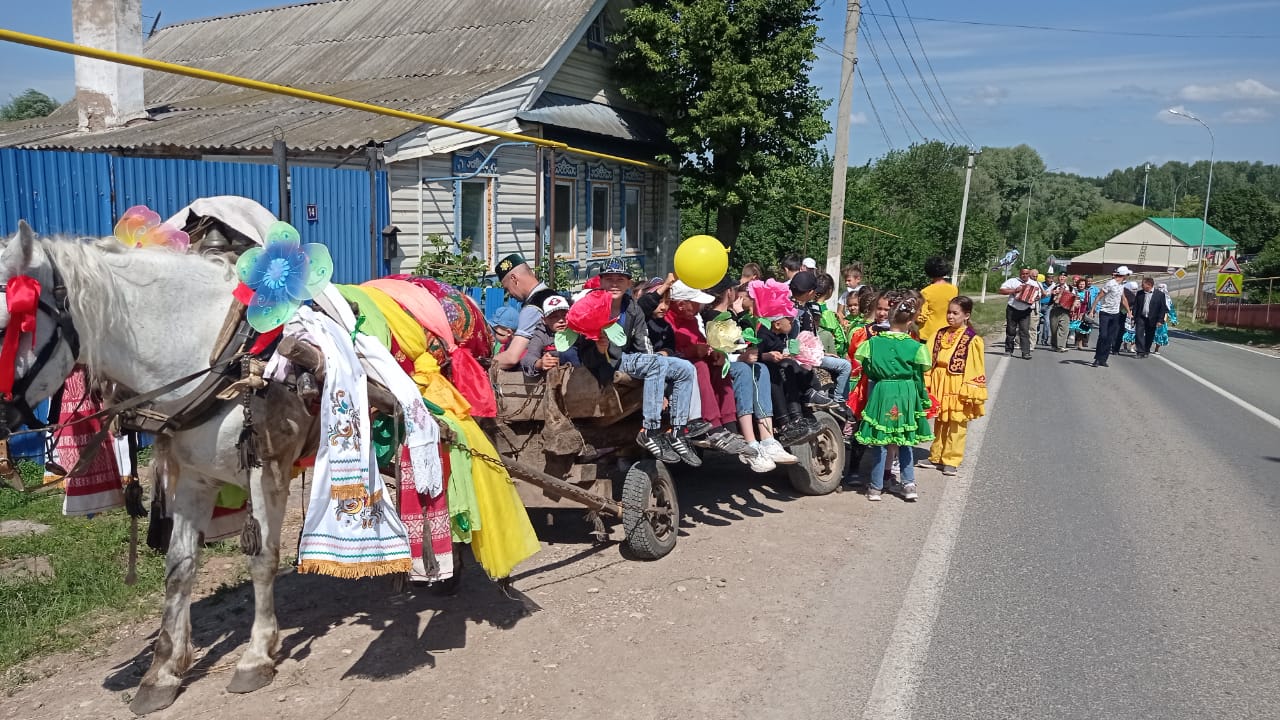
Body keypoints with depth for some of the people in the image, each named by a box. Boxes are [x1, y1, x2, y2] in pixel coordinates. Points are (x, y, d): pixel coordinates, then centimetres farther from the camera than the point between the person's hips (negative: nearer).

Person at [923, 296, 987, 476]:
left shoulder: (972, 339, -12)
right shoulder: (941, 334, 5)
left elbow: (975, 369, -12)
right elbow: (931, 360, 10)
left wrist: (969, 392, -15)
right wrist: (927, 383, 8)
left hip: (958, 387, -5)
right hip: (940, 385, 6)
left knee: (956, 425, 3)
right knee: (939, 422, 16)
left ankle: (951, 461, 12)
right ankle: (936, 456, 27)